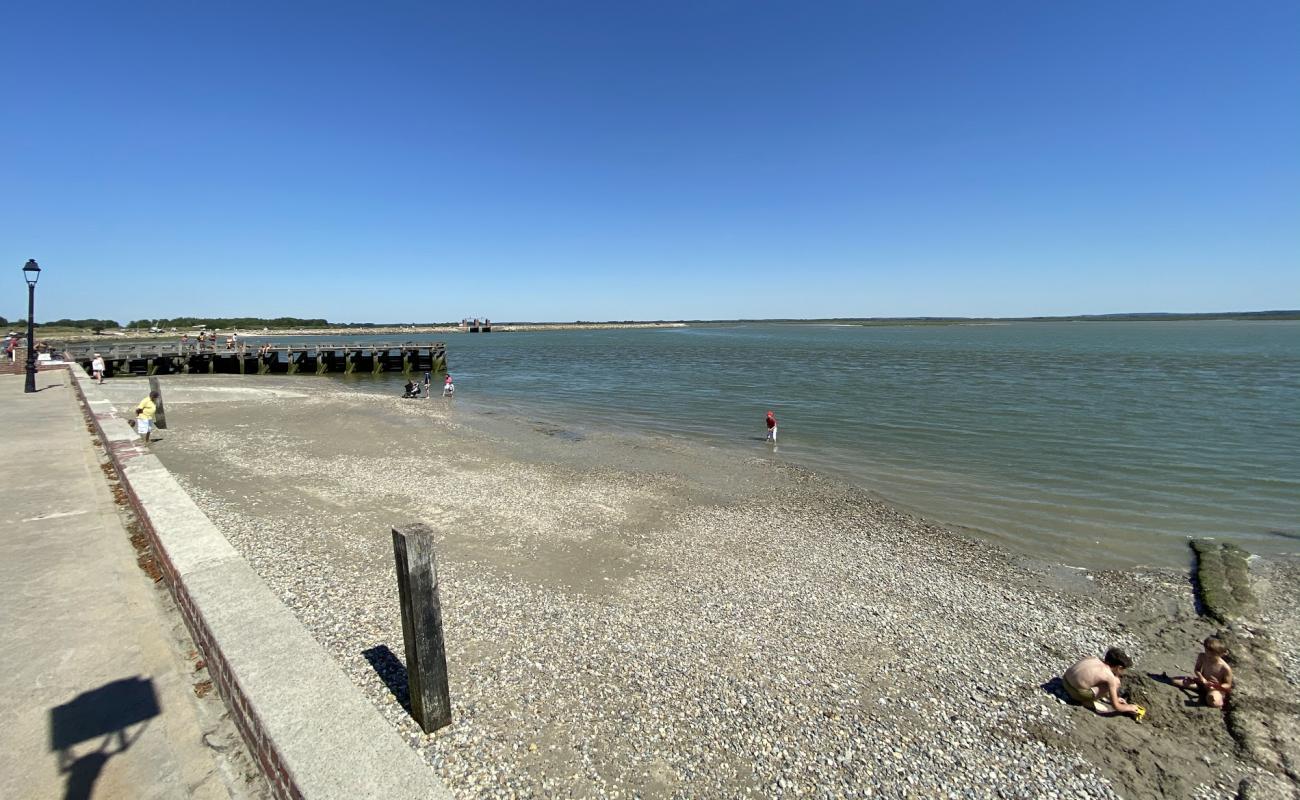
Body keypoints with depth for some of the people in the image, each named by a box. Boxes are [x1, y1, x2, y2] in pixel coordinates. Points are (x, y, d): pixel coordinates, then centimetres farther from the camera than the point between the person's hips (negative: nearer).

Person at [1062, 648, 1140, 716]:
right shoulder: (1111, 677, -7)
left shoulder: (1095, 658, 11)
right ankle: (1089, 702, 5)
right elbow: (1115, 706, 2)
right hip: (1077, 692, -8)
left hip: (1065, 680, 8)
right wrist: (1129, 707, 22)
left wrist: (1114, 698, 40)